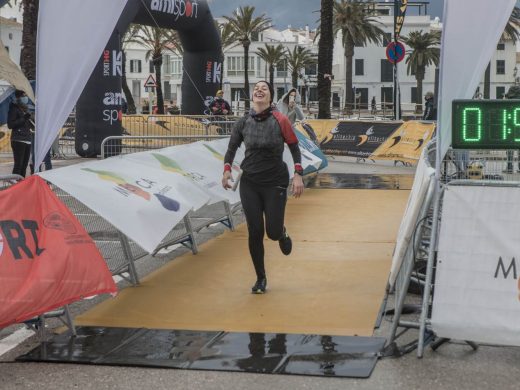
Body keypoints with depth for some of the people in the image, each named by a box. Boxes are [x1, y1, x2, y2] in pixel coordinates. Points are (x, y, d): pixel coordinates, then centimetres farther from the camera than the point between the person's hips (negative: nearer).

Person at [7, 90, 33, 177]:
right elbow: (10, 125, -13)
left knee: (24, 164, 8)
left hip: (27, 140, 8)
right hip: (18, 140, -8)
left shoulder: (25, 109, 20)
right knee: (18, 164, -13)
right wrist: (23, 119, -17)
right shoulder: (14, 109, -3)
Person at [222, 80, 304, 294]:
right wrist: (227, 170, -9)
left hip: (275, 183, -2)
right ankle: (260, 279, 15)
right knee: (255, 232, 0)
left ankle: (282, 233, 36)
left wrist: (298, 175, -11)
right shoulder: (244, 122, -2)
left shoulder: (280, 120, -9)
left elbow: (294, 148, -3)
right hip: (249, 183, 2)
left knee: (272, 232, -4)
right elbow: (232, 147, 8)